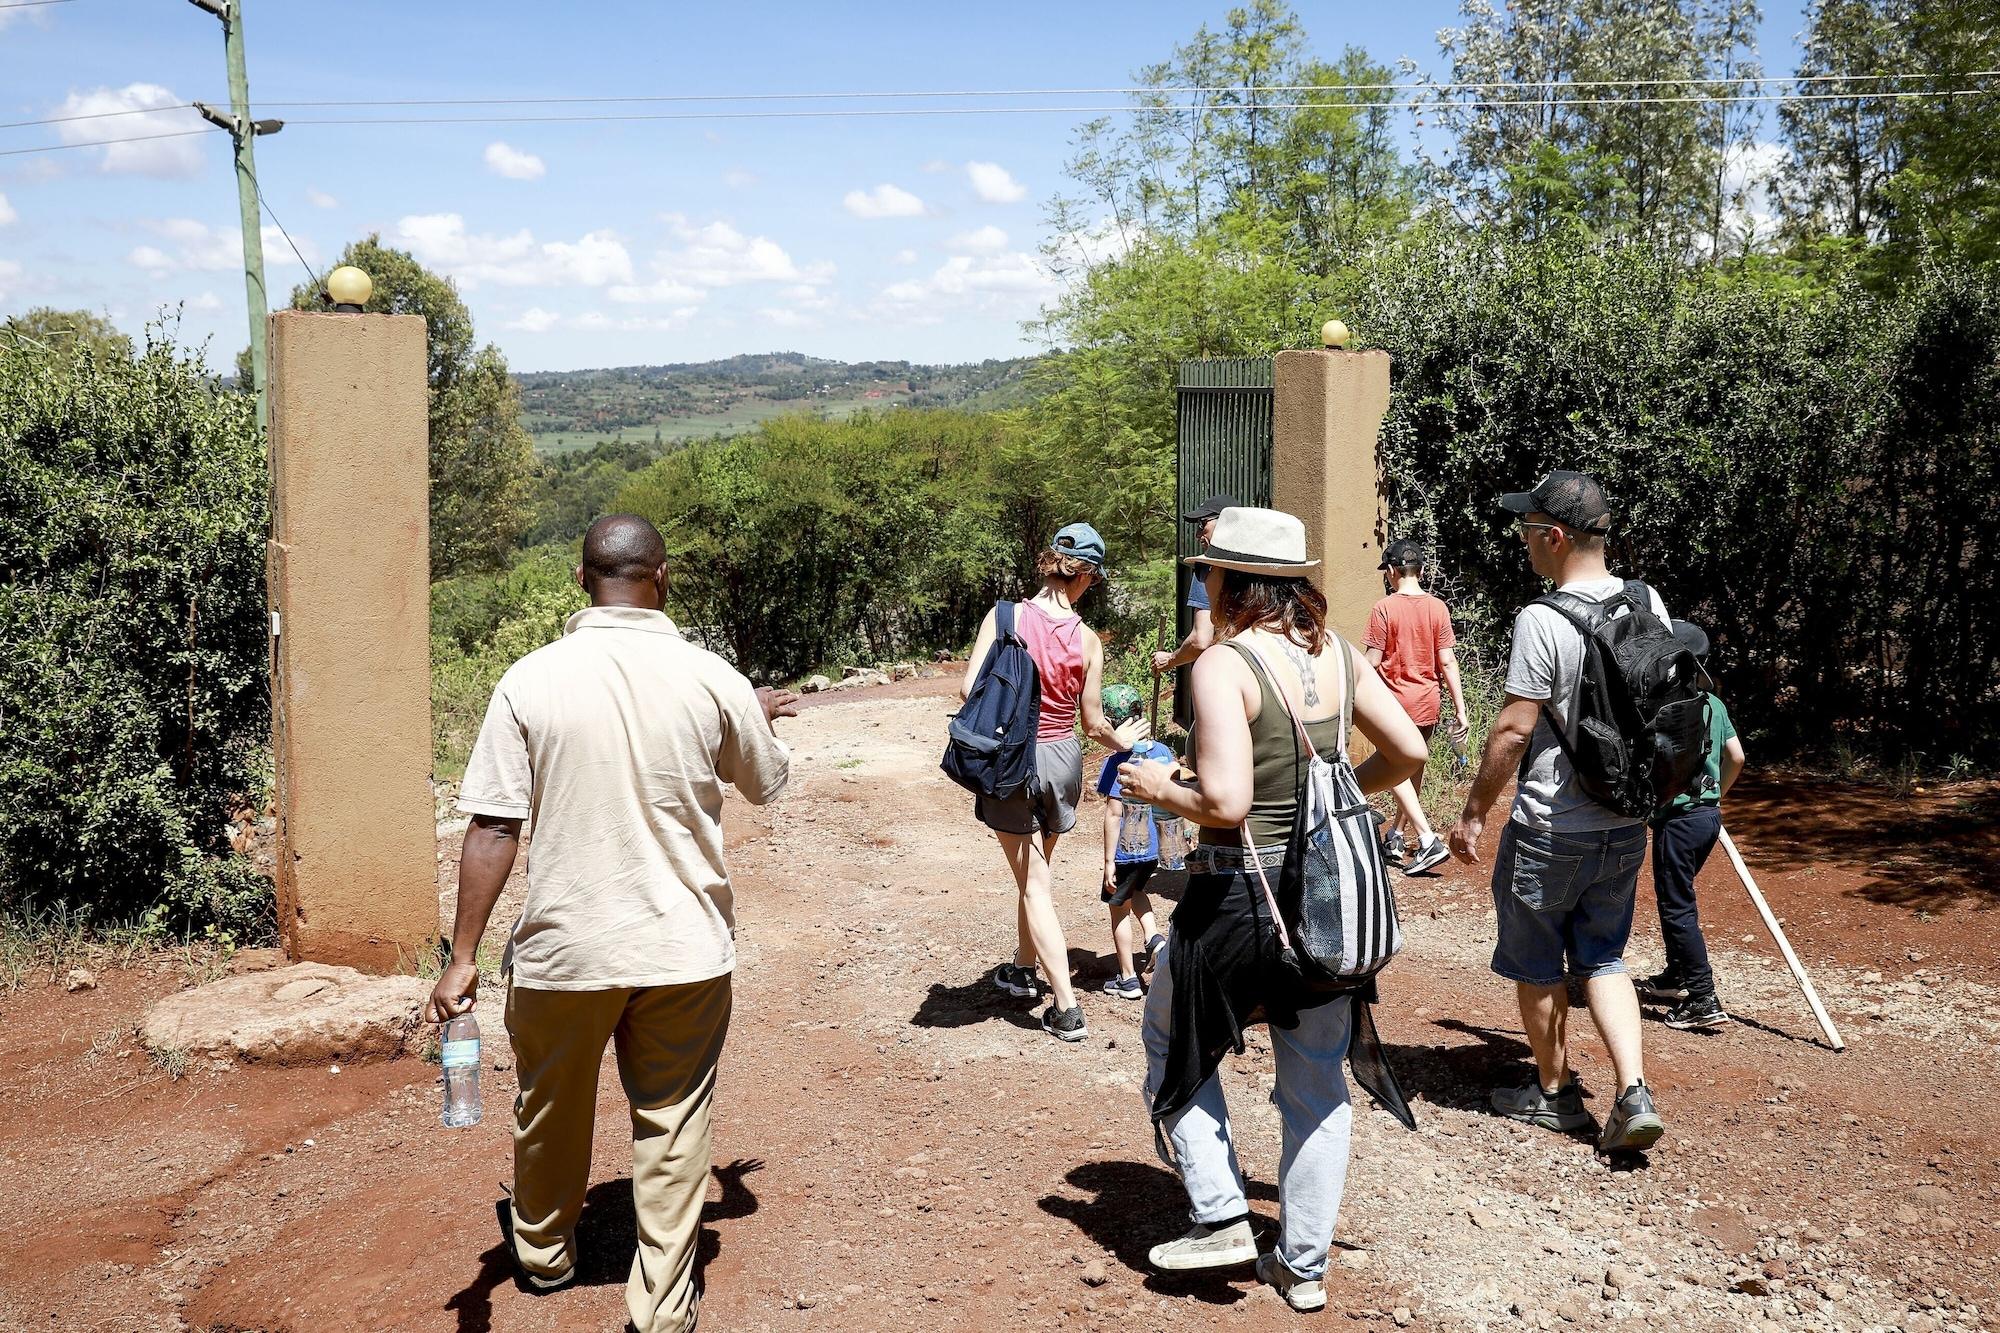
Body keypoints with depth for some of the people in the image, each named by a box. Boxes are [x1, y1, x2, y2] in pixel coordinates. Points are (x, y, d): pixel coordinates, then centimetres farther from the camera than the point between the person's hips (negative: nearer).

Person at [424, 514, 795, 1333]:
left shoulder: (531, 680, -10)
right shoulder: (711, 680, -9)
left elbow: (493, 827, -11)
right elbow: (768, 783, 8)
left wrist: (462, 956, -5)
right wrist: (758, 720, 29)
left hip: (563, 947, 1)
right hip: (684, 948, 0)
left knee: (552, 1110, 22)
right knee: (672, 1126, 12)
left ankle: (543, 1253, 44)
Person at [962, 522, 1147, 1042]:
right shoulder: (1087, 640, -6)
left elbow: (970, 688, -16)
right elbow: (1093, 723, 1)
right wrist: (1120, 740, 23)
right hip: (1063, 758, 3)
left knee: (1034, 883, 3)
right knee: (1038, 868, 25)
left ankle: (1066, 1009, -1)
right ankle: (1023, 967, 44)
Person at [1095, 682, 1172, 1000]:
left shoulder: (1116, 761, -19)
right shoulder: (1162, 752, -2)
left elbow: (1114, 813, -19)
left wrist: (1109, 860, -14)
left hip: (1126, 851, -6)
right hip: (1155, 846, 6)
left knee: (1119, 908, 11)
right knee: (1135, 890, 32)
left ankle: (1128, 979, 18)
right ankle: (1153, 938, 14)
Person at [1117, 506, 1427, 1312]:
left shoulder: (1223, 665, -18)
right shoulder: (1336, 655, 2)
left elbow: (1225, 801, -26)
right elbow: (1408, 751, 7)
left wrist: (1161, 790, -8)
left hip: (1239, 898, -6)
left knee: (1176, 1051, 21)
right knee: (1317, 1086, 16)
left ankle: (1222, 1219, 19)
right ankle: (1304, 1266, 27)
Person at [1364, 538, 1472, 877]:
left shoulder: (1384, 609, -12)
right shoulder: (1438, 608, -1)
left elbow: (1372, 662, -12)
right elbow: (1448, 661, -3)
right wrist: (1460, 709, 0)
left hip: (1395, 701, -5)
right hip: (1427, 702, 5)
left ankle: (1428, 840, -13)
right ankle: (1395, 836, 31)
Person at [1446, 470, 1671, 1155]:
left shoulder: (1543, 621, -20)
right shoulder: (1649, 604, 1)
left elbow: (1513, 729, -19)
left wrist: (1473, 811, -8)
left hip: (1550, 829, -6)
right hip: (1626, 823, 7)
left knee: (1537, 965, 13)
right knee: (1603, 959, 18)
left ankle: (1554, 1091, 26)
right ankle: (1634, 1093, 6)